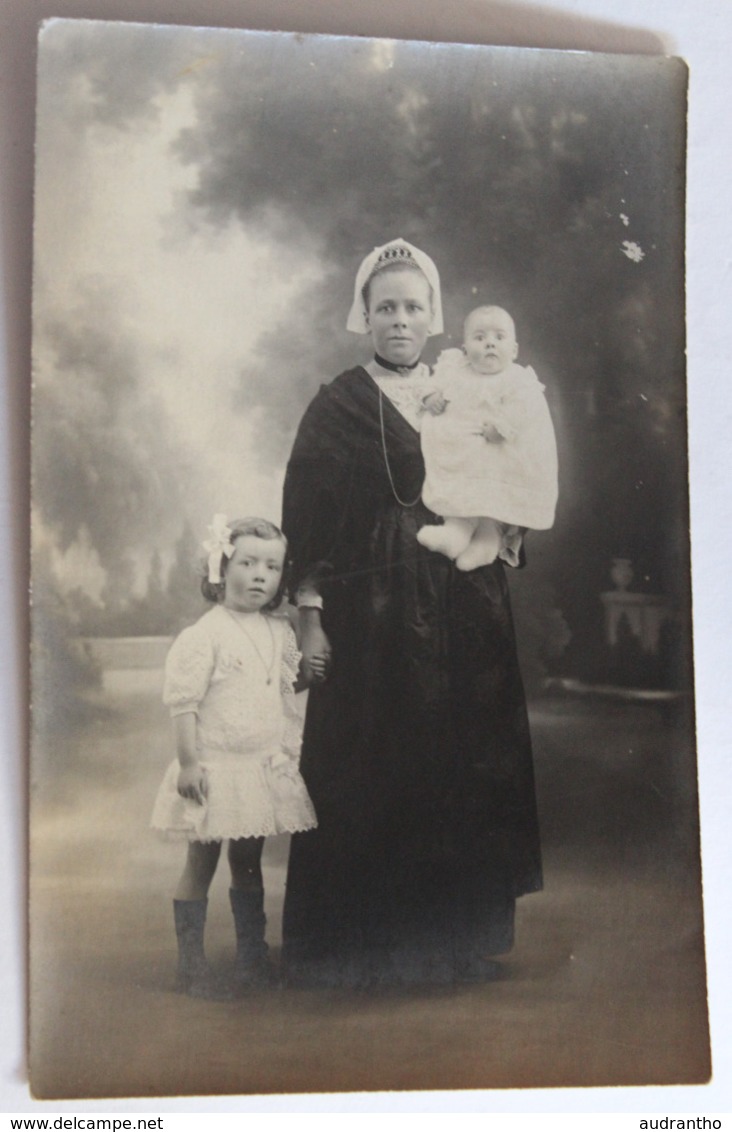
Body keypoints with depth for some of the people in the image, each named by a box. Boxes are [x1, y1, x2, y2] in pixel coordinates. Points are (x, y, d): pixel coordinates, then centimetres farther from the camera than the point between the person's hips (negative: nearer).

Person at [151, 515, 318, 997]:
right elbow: (184, 701, -14)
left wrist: (306, 673, 0)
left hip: (266, 767, 6)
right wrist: (189, 763, -18)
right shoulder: (205, 635, -13)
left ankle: (252, 956, 27)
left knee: (249, 861, 16)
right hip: (215, 769, -6)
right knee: (201, 863, 3)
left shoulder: (279, 631, 7)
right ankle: (191, 964, 13)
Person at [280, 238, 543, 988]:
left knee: (464, 771, 7)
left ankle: (452, 937, 20)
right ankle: (360, 946, 12)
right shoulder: (339, 404, 0)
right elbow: (307, 515, -5)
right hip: (373, 613, -4)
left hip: (464, 611, 5)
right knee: (369, 775, -1)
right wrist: (311, 616, -12)